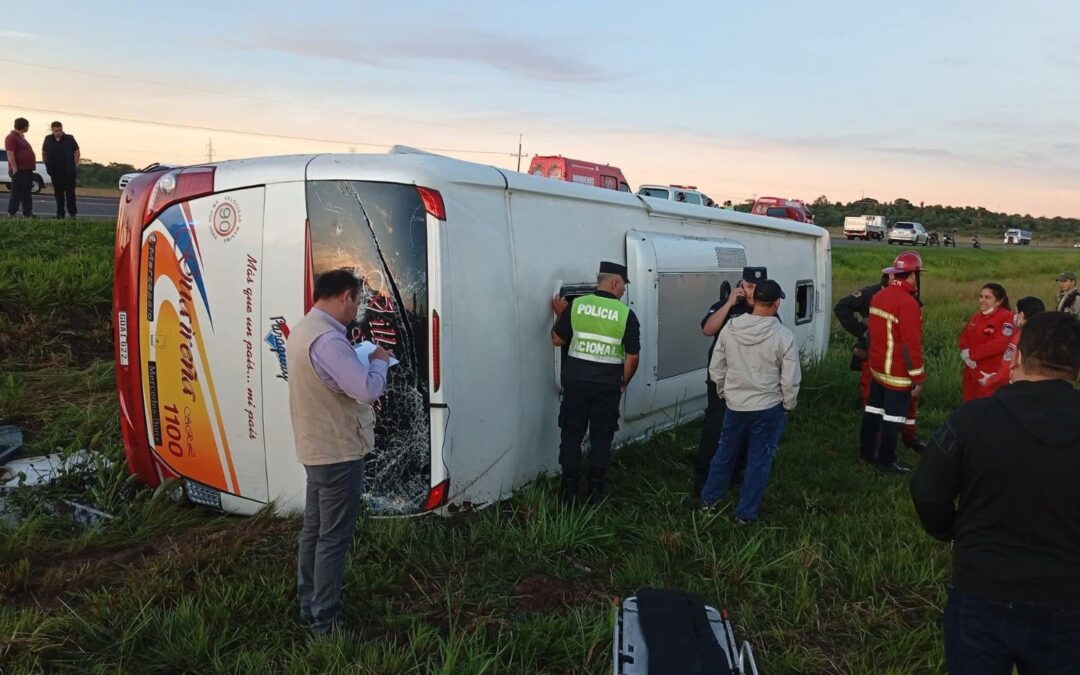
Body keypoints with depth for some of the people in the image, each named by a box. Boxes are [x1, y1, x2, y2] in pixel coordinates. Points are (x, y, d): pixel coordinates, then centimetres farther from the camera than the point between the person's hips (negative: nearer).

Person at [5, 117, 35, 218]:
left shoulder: (21, 137, 19)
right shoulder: (11, 137, -11)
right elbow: (10, 154, -18)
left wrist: (31, 168, 21)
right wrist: (15, 169, -23)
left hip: (27, 170, 10)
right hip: (19, 171, -10)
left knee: (27, 194, 12)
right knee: (17, 193, -7)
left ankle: (28, 214, 18)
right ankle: (11, 214, -3)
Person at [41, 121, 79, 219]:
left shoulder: (69, 138, -2)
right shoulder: (48, 139, 6)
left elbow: (77, 152, 1)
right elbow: (44, 153, 17)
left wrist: (75, 165, -5)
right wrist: (47, 165, 10)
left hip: (68, 171, -3)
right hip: (55, 172, 3)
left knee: (70, 192, -4)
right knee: (58, 193, 8)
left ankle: (72, 213, 3)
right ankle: (60, 213, 14)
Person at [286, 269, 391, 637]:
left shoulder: (303, 329, 8)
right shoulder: (327, 339, -25)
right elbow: (368, 390, -28)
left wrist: (362, 362, 9)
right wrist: (379, 361, -10)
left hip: (317, 448, 10)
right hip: (338, 451, -10)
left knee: (314, 529, 18)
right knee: (334, 537, 0)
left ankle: (309, 606, 31)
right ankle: (325, 621, 11)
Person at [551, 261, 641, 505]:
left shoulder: (575, 305, -3)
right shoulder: (626, 313, -6)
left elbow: (557, 340, 3)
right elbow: (632, 356, -5)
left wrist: (560, 314, 18)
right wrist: (623, 383, 10)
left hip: (576, 379, 1)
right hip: (607, 384, -1)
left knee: (572, 434, 10)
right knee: (601, 438, 11)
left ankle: (569, 491, 15)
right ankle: (596, 492, 18)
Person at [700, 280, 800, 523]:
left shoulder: (730, 328, -8)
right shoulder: (783, 335, -17)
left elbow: (715, 368, 1)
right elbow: (790, 380, -13)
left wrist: (723, 393, 18)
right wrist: (788, 405, 5)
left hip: (734, 405, 3)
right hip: (768, 408, -3)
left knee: (725, 453, 21)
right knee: (759, 461, 11)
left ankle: (709, 499, 35)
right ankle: (746, 514, 19)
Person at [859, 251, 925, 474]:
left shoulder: (879, 296, 5)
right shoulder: (907, 303, -23)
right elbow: (911, 344, -23)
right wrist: (917, 377, -17)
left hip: (877, 366, 8)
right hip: (897, 371, -8)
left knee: (874, 409, 18)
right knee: (893, 416, 2)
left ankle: (866, 450, 30)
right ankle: (886, 461, 10)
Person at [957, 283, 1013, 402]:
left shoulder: (1006, 317, -10)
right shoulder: (977, 316, 15)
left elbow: (1000, 343, -21)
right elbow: (963, 336, 12)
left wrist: (972, 353, -16)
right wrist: (964, 351, -10)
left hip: (991, 374, -8)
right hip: (972, 371, 8)